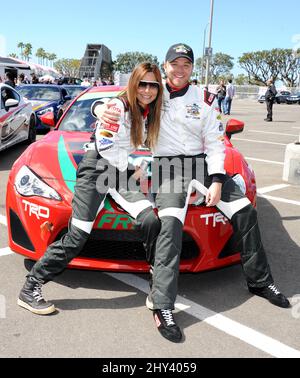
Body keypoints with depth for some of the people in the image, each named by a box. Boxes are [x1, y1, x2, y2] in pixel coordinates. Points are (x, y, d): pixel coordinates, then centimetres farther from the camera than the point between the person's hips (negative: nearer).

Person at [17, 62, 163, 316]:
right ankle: (30, 289, 2)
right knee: (77, 237, -11)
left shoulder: (150, 112, 11)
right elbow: (105, 147, -18)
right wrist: (133, 166, -13)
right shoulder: (118, 106, -10)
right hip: (96, 169, -6)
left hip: (122, 172, 6)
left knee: (151, 221, -18)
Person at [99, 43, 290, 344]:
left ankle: (260, 281, 15)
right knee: (170, 224, -27)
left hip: (202, 161, 4)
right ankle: (162, 306, -25)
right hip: (168, 164, -4)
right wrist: (102, 109, -19)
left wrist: (216, 180, -6)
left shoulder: (204, 100, 7)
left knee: (245, 211, -2)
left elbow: (214, 143, 5)